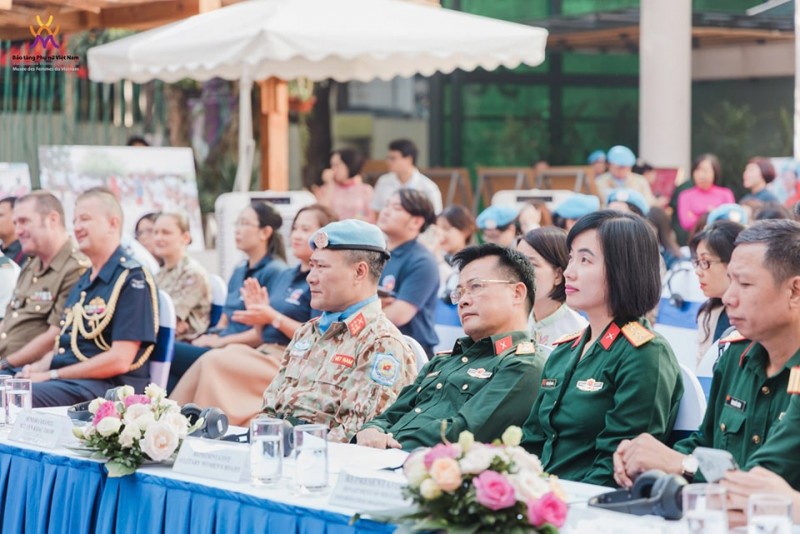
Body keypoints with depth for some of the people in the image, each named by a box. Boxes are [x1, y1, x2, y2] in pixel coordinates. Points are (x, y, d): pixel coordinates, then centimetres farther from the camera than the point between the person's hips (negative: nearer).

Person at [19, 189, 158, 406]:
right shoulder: (82, 281, 24)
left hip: (106, 388, -9)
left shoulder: (132, 281, -6)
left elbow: (120, 361, -15)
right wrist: (39, 371, 2)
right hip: (63, 381, 9)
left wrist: (51, 375, -12)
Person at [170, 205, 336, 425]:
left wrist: (274, 318, -15)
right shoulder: (285, 276, 22)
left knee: (212, 362, -23)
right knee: (209, 360, -18)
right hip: (265, 354, 8)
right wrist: (258, 312, 3)